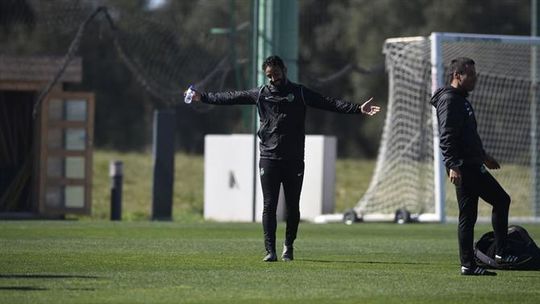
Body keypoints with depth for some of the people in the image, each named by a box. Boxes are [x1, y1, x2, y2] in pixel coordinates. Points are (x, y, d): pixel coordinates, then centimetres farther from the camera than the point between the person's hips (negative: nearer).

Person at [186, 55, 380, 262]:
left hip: (294, 160, 0)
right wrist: (203, 97, 11)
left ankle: (289, 246, 22)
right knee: (269, 206, -5)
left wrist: (358, 109, -12)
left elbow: (329, 103, -3)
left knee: (292, 207, 4)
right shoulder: (260, 94, 8)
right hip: (268, 158, 0)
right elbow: (231, 98, 12)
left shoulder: (300, 93, 4)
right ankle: (270, 250, -5)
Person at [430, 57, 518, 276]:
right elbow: (446, 137, -21)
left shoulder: (460, 100, 21)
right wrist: (452, 165, -28)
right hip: (463, 168, -10)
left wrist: (483, 156, 37)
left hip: (472, 165, 10)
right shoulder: (449, 100, -12)